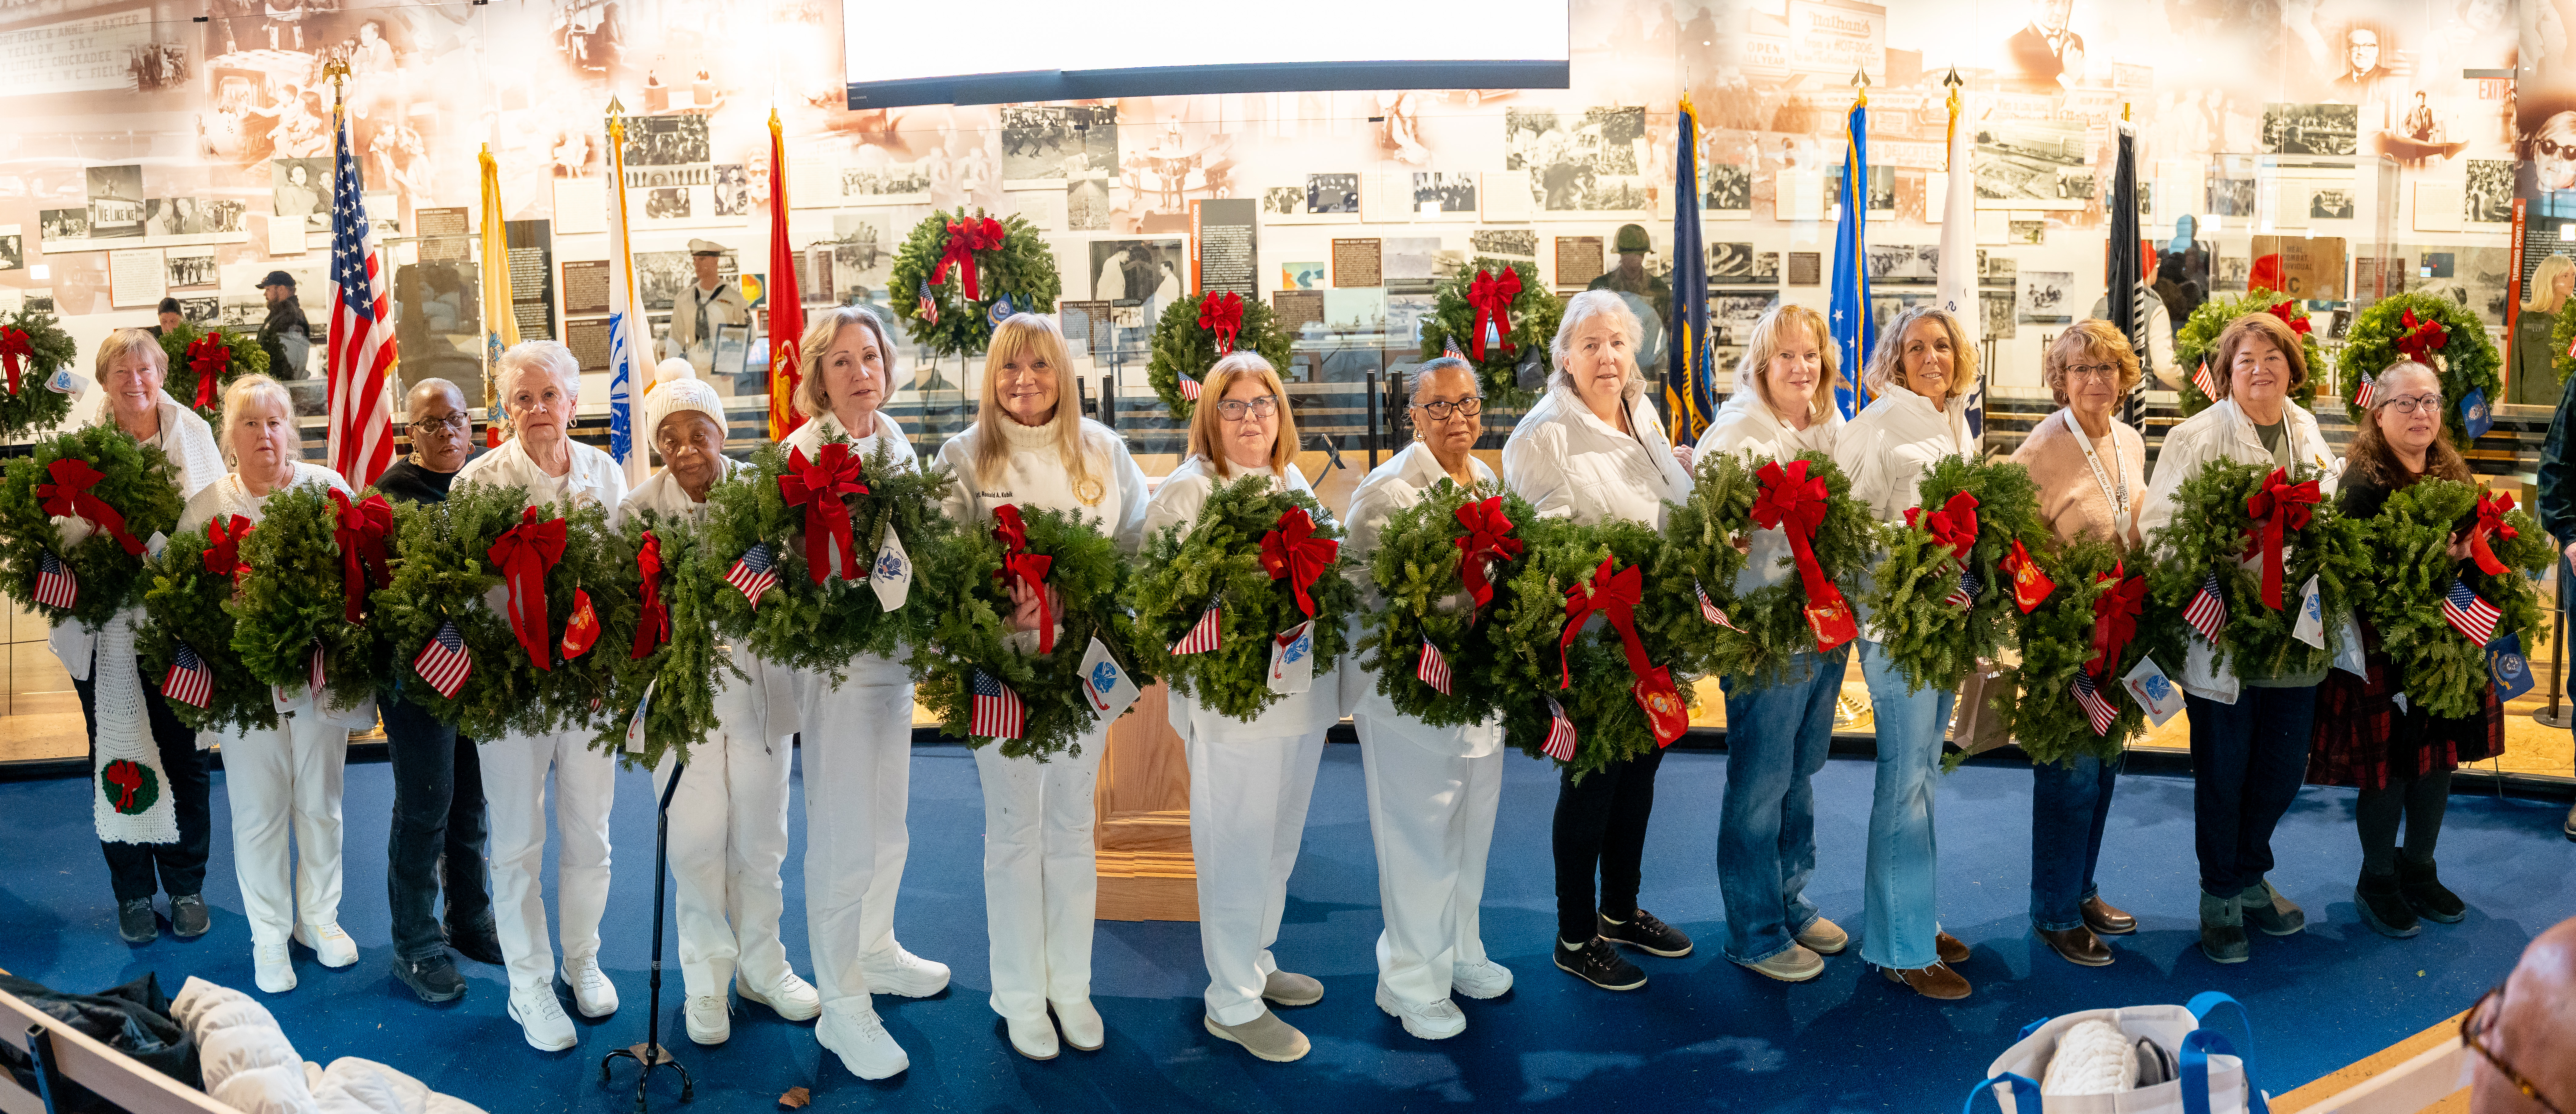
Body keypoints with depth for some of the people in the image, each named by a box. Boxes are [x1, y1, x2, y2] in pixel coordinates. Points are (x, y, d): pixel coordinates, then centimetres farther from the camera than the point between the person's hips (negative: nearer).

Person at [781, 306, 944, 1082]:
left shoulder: (897, 442, 8)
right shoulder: (802, 453, -12)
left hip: (894, 653, 7)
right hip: (836, 660, -7)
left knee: (888, 824, 21)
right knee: (844, 836, -2)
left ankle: (874, 953, 40)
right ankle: (841, 1006, 10)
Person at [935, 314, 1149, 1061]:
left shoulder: (1103, 449, 5)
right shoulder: (963, 455, -2)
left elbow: (1138, 543, 8)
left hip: (1085, 660, 2)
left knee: (1073, 824, 12)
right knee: (1013, 828, 6)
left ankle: (1071, 985, 25)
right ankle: (1021, 996, 20)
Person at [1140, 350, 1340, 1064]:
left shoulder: (1294, 481, 11)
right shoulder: (1186, 491, -11)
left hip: (1303, 696, 7)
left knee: (1280, 843, 19)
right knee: (1237, 851, 3)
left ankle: (1257, 963, 37)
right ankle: (1231, 1003, 16)